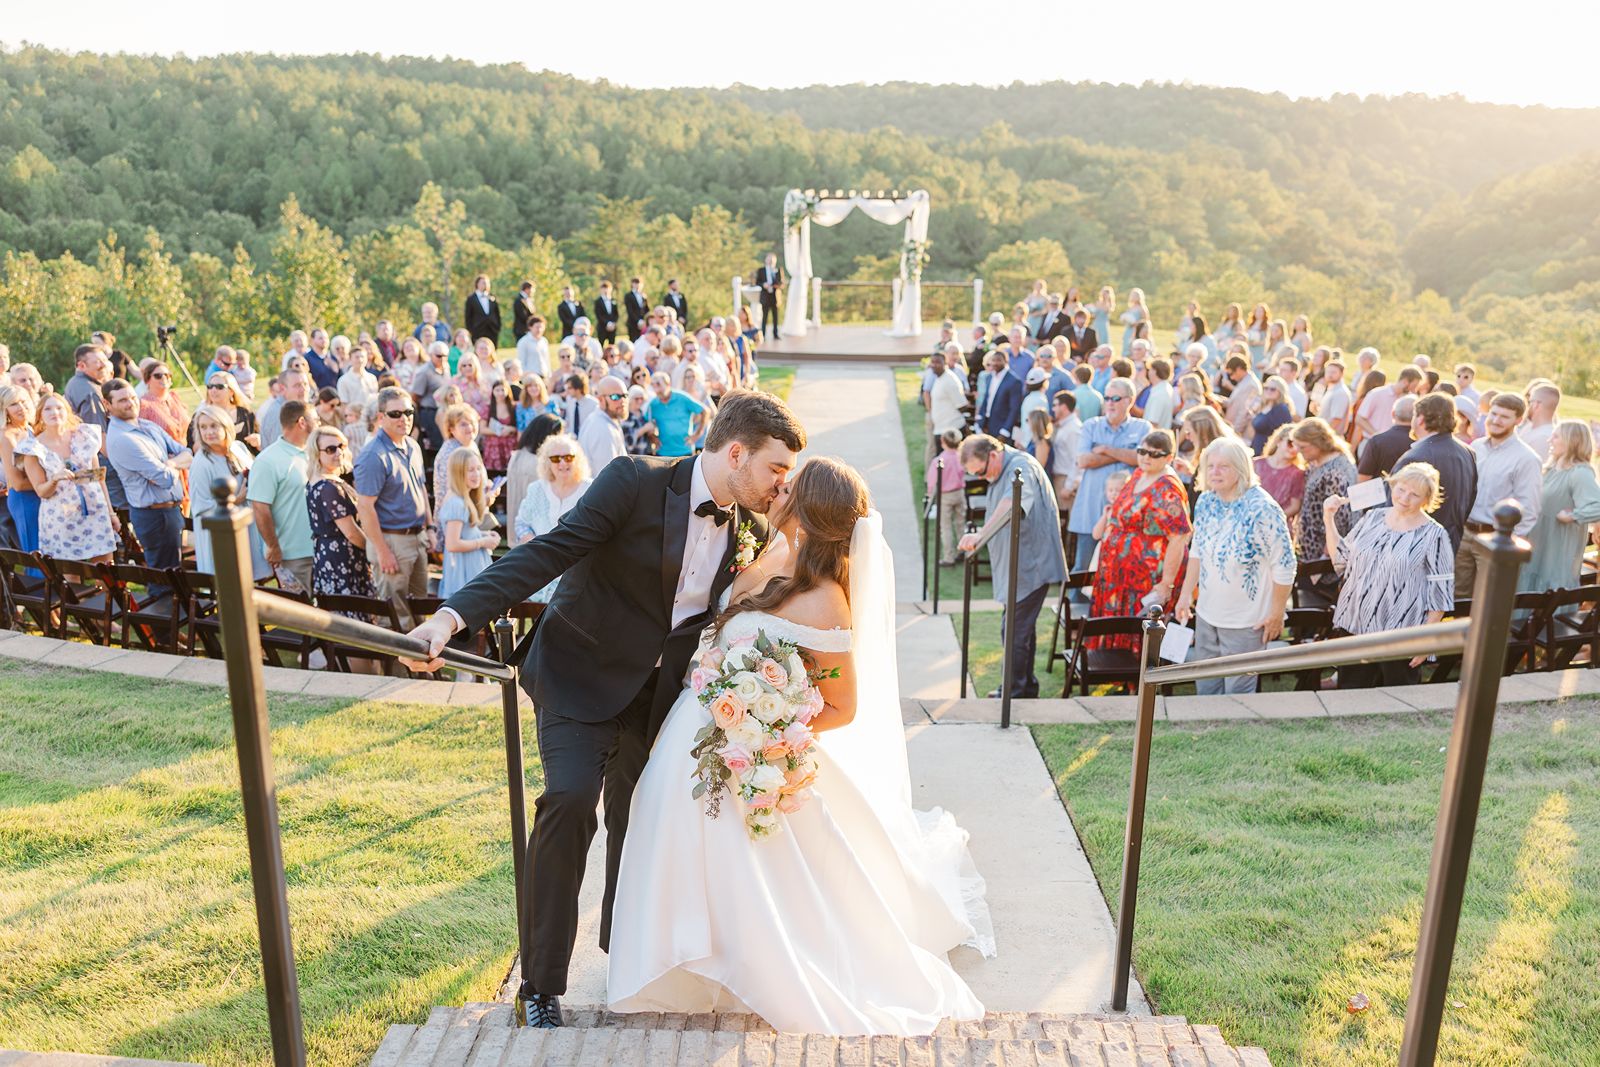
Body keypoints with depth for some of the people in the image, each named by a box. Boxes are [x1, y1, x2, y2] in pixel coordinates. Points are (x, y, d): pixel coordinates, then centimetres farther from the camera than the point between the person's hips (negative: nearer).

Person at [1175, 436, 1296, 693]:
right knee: (1205, 689, 19)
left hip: (1245, 622, -6)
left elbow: (1284, 567, -16)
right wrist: (1186, 593, 10)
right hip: (1206, 614, 6)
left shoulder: (1262, 509, -20)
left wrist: (1276, 614, -12)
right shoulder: (1206, 502, 0)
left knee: (1237, 694, 7)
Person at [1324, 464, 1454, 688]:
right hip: (1354, 627, 4)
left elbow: (1440, 593, -6)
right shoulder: (1373, 518, 6)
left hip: (1400, 636, -4)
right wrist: (1328, 519, 4)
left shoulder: (1433, 535, -7)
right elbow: (1341, 559, 13)